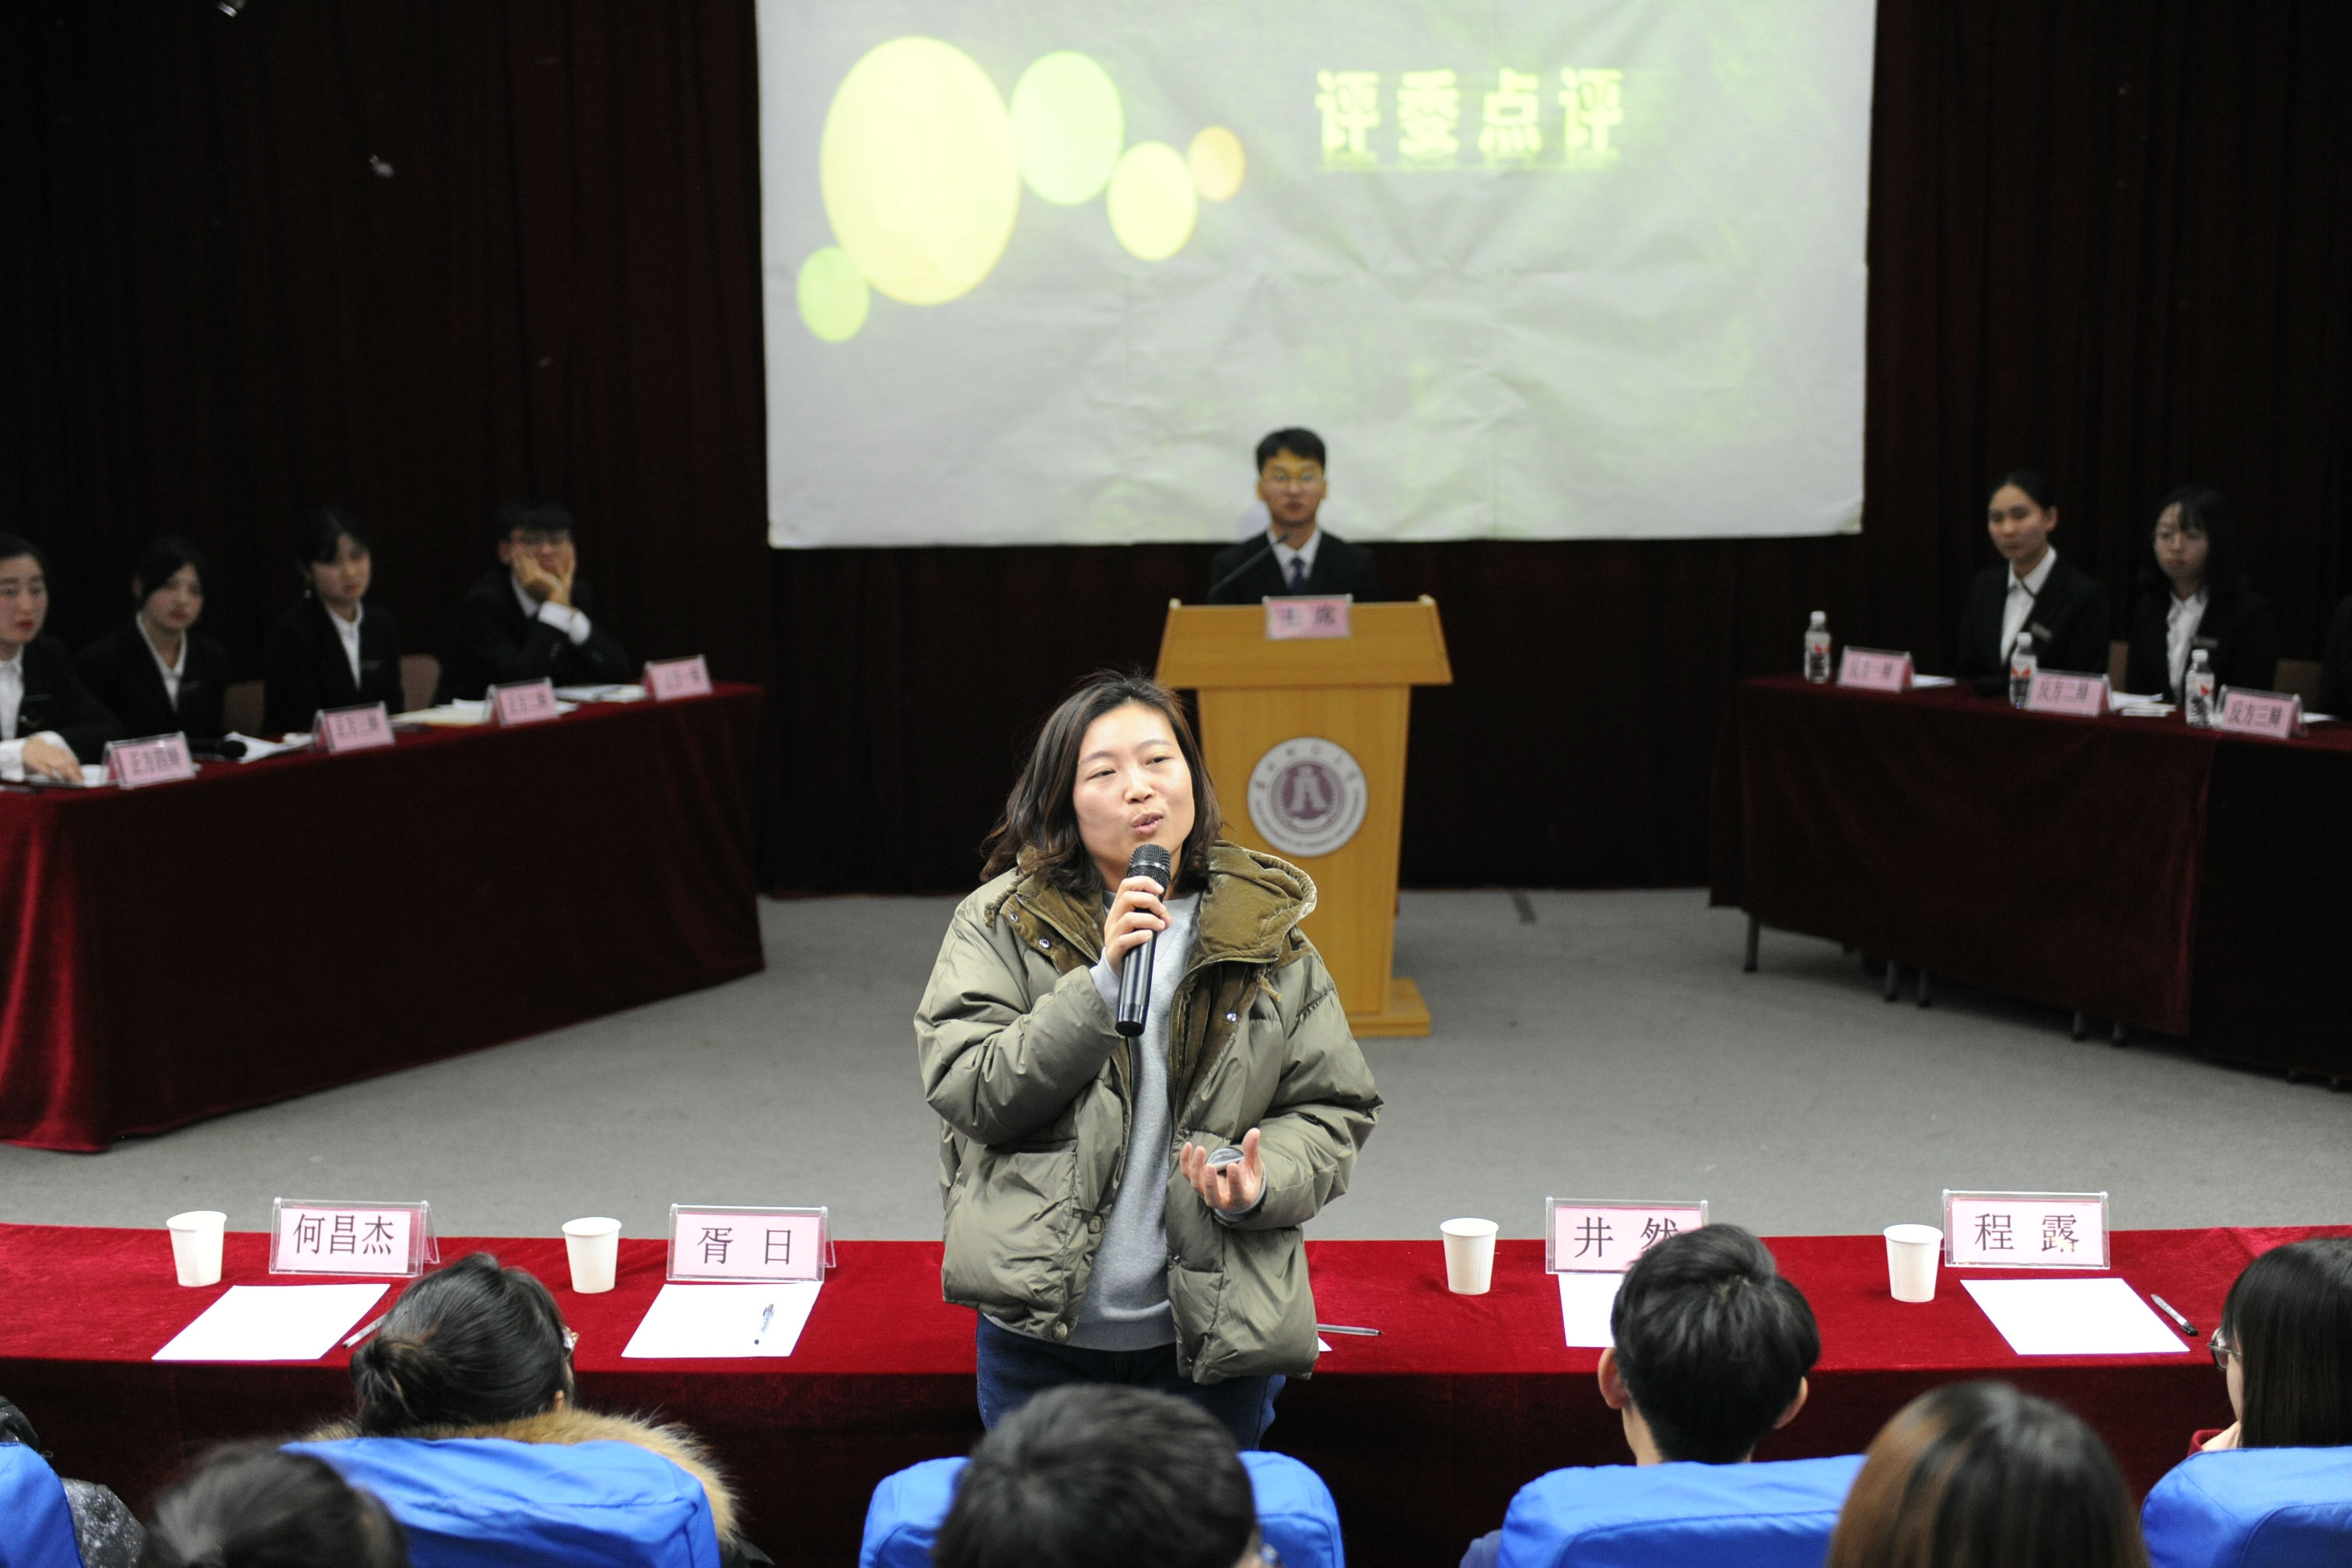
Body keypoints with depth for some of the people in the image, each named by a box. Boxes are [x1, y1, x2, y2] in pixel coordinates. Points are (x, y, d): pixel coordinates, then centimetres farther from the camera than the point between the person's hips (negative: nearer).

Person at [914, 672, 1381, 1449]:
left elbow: (1333, 1110, 5)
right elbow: (969, 1092, -13)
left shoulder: (1266, 935, 2)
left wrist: (1262, 1181, -15)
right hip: (1040, 1334, -1)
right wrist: (1102, 985, -22)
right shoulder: (1000, 924, -3)